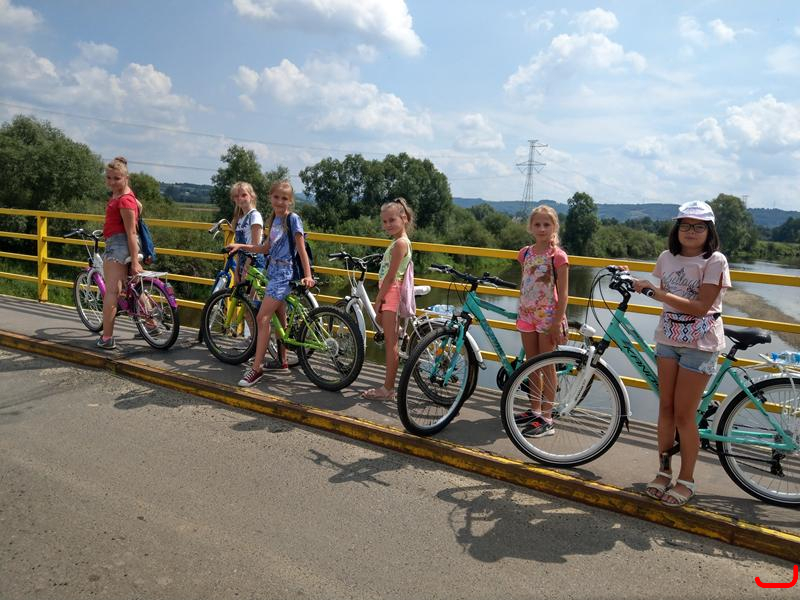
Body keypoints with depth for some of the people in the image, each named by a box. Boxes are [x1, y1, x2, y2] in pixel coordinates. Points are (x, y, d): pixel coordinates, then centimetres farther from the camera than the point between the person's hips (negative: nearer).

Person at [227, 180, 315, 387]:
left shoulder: (293, 218, -10)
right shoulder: (274, 219, 13)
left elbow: (301, 249, -12)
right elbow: (266, 248, 19)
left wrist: (307, 275, -19)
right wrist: (240, 246, 15)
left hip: (284, 272, -8)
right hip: (274, 270, 8)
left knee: (262, 318, -13)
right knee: (279, 318, 15)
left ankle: (256, 368, -10)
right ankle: (282, 360, 27)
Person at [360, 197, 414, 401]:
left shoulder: (400, 243, -14)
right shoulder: (398, 242, 17)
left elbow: (390, 276, -16)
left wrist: (378, 300, -12)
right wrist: (380, 299, 16)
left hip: (391, 294, -10)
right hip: (389, 294, 10)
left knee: (390, 343, -4)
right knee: (390, 343, 13)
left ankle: (388, 388, 2)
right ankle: (388, 386, 20)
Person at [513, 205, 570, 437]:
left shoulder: (558, 256, -9)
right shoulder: (526, 253, 7)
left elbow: (563, 294, -11)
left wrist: (558, 323, -16)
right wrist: (521, 313, 13)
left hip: (548, 316, -6)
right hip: (527, 315, 6)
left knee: (547, 366, 0)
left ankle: (546, 419, 8)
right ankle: (534, 411, 26)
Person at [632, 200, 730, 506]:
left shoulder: (715, 261, -12)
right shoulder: (667, 257, 4)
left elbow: (700, 307, -20)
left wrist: (655, 291, -23)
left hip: (699, 344, -5)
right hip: (668, 338, 5)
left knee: (683, 415, -2)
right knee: (666, 408, 9)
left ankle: (686, 480, 15)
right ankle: (664, 470, 23)